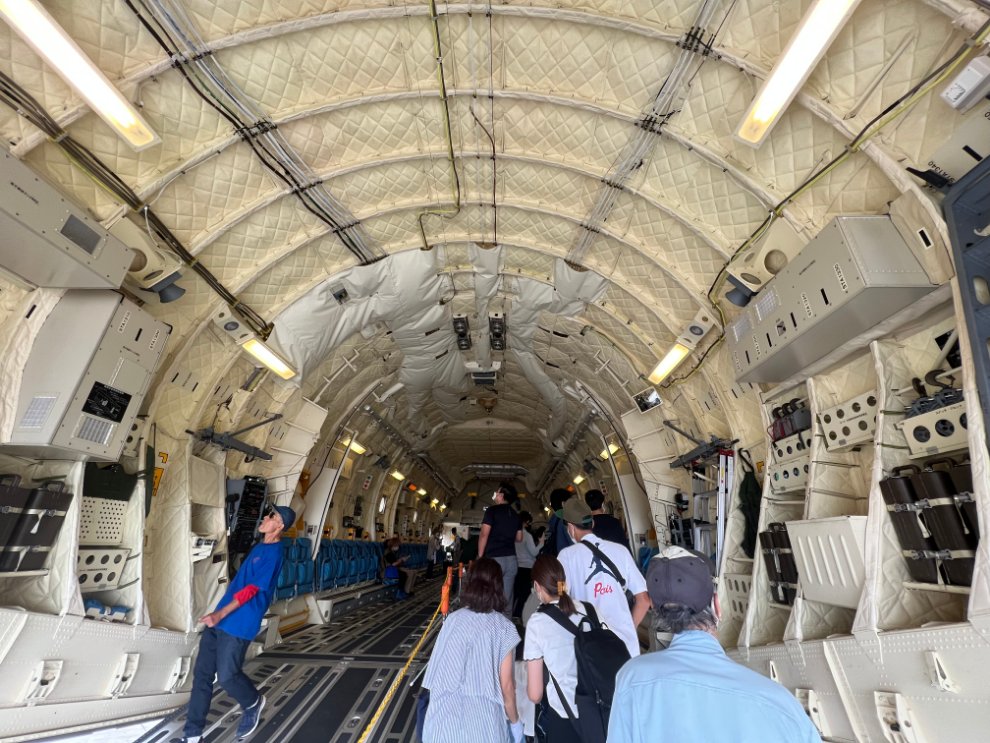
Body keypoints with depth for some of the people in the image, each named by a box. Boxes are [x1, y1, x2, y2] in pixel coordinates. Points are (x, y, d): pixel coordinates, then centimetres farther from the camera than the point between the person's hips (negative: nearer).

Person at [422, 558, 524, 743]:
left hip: (444, 717, 3)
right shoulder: (503, 628, -11)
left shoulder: (451, 619, -3)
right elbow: (506, 686, -6)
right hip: (483, 724, -2)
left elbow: (439, 672, 7)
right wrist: (515, 721, 10)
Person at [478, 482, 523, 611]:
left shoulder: (492, 510, -6)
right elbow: (519, 538, 17)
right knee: (507, 598, 10)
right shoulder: (516, 515, 11)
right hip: (511, 559, 5)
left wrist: (480, 556, -3)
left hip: (494, 558, -5)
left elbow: (484, 535, -11)